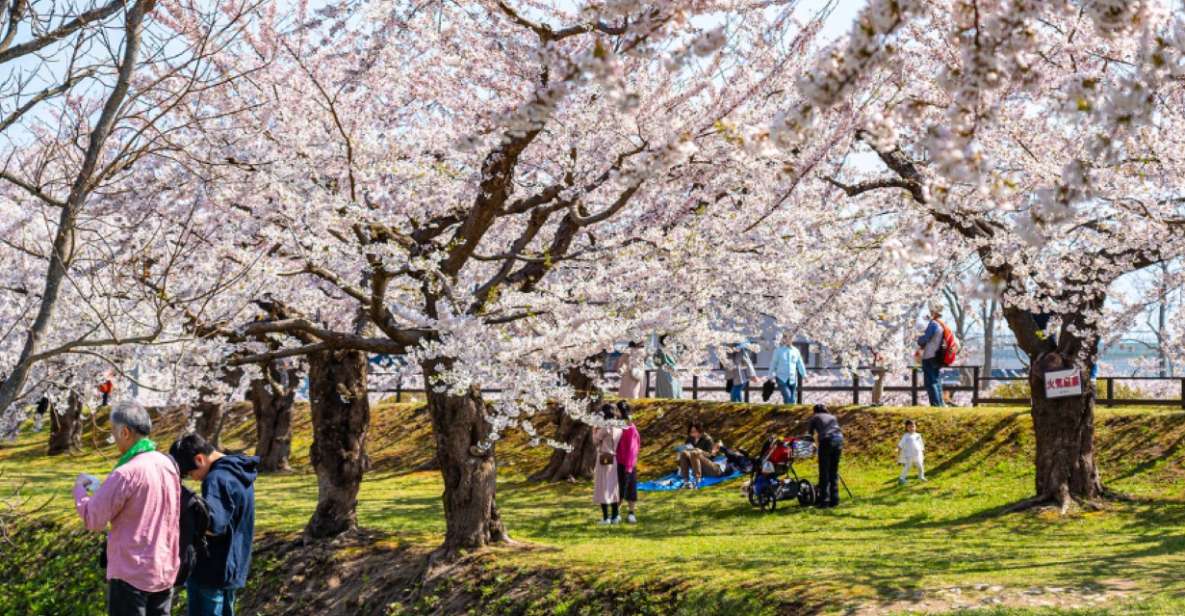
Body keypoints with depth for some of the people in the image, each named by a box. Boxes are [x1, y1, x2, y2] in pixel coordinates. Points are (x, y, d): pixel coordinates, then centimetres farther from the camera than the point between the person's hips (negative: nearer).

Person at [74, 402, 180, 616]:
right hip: (165, 570, 7)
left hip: (131, 574, -7)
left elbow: (93, 519, -12)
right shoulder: (168, 464, 3)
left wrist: (79, 488, 4)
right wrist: (102, 490, 13)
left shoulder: (126, 474, -20)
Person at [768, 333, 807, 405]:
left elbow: (800, 364, 12)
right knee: (787, 396, -19)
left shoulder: (795, 351, 6)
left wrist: (804, 375, 4)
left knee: (793, 399, 4)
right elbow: (773, 364, 4)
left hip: (792, 379, 4)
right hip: (782, 379, -4)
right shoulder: (778, 350, -2)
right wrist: (771, 376, 5)